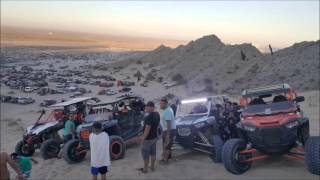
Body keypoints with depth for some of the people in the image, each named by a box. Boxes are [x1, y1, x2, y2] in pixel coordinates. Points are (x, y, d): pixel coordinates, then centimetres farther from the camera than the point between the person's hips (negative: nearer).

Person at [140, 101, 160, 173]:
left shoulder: (149, 117, -28)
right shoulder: (157, 114, -1)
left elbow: (147, 129, -26)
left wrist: (143, 138, -18)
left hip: (148, 138, -8)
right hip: (154, 137, 8)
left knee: (145, 154, 8)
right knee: (153, 152, 19)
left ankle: (145, 169, 19)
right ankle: (152, 167, 31)